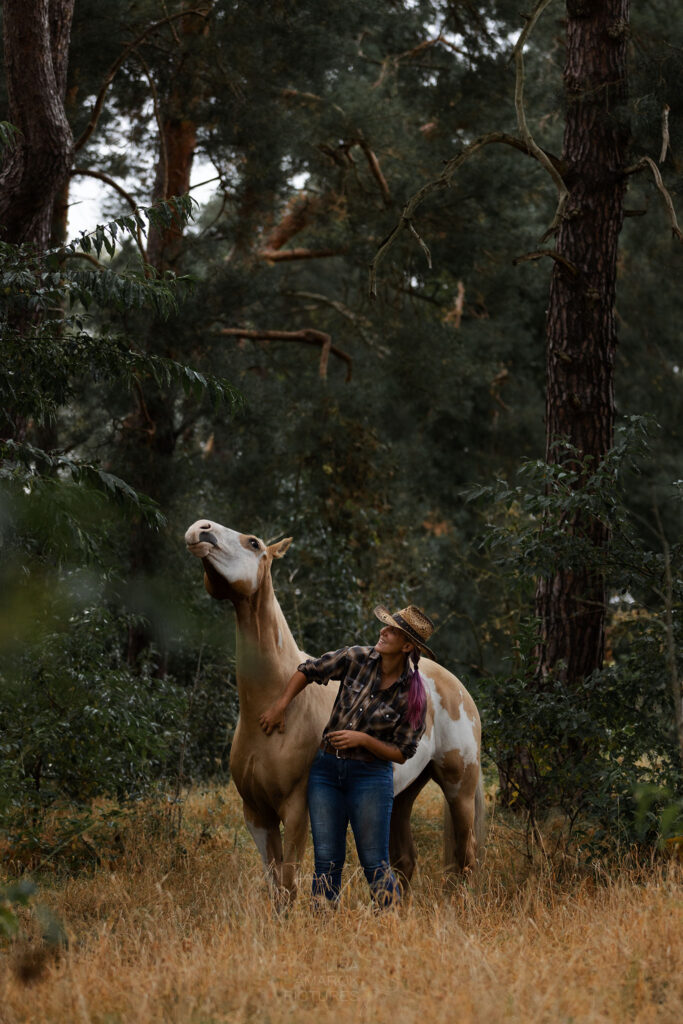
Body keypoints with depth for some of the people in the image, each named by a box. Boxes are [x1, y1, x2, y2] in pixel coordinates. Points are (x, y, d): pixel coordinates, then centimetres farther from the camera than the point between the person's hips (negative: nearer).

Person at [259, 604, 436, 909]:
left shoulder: (413, 696, -10)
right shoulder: (357, 660, -3)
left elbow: (401, 753, -5)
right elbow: (307, 671, 11)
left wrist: (364, 739, -18)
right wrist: (280, 706, 4)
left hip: (371, 775, -3)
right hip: (326, 769, 3)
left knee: (375, 865, -3)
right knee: (326, 863, 4)